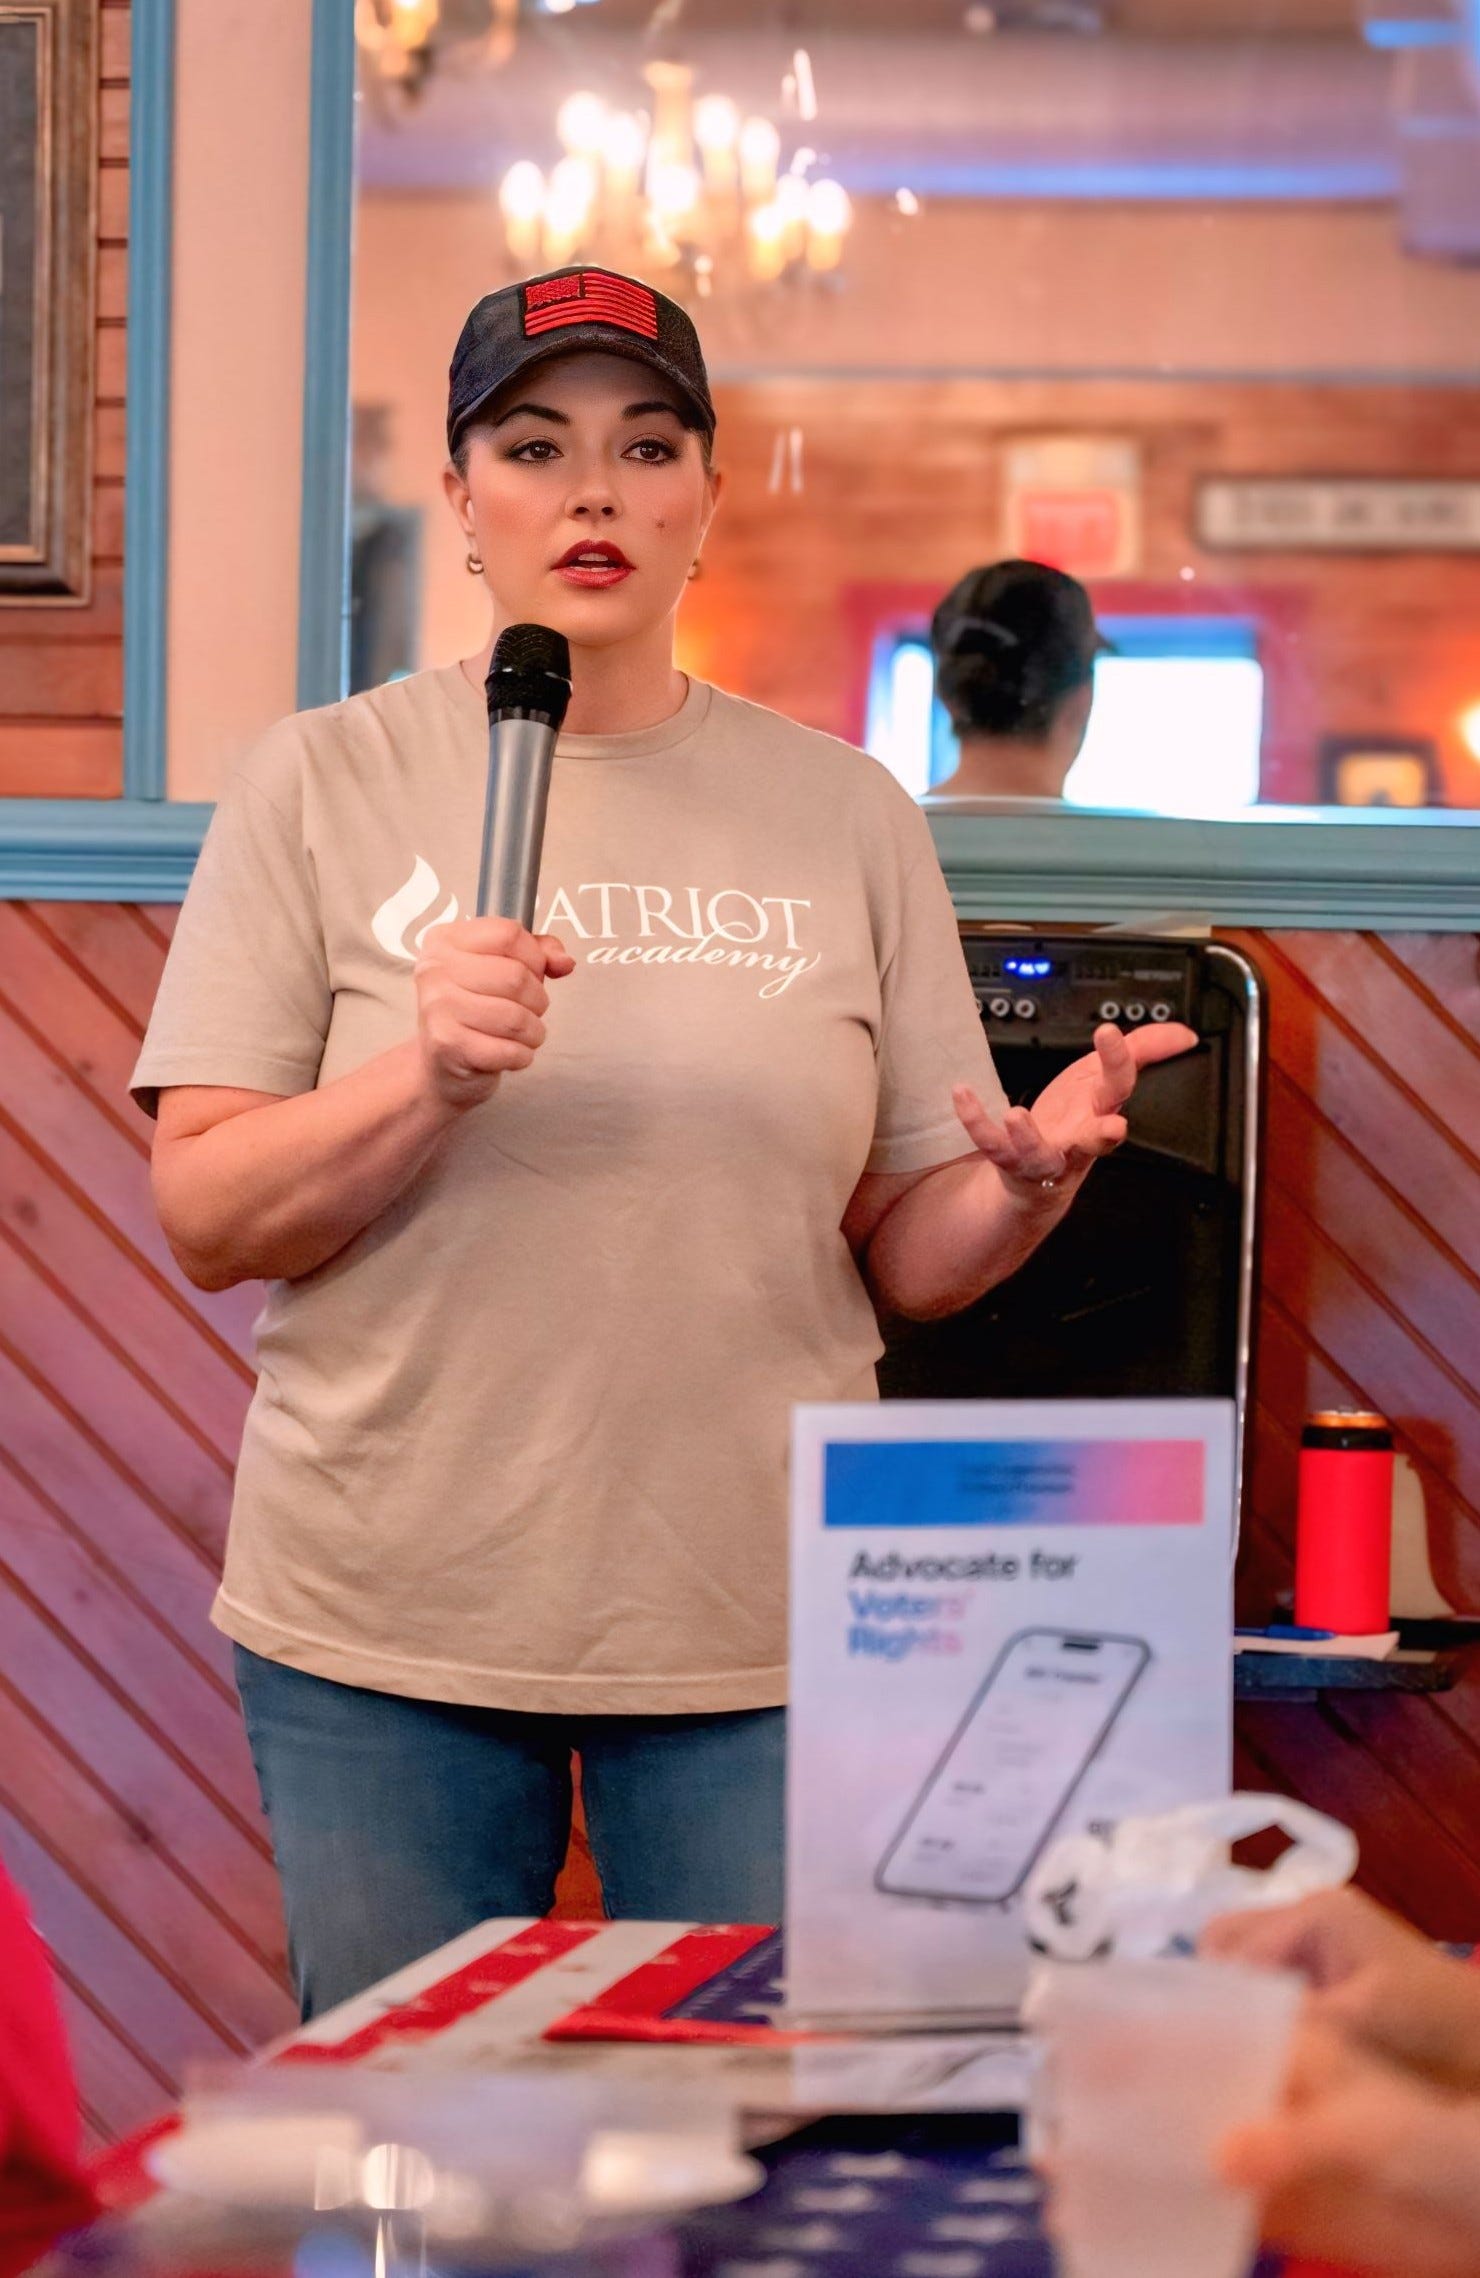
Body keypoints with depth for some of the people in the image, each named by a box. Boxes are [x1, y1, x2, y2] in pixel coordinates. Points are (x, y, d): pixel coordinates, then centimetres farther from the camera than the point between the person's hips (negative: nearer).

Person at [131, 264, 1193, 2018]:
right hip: (387, 1622, -1)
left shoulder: (845, 817, 7)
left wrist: (1031, 1177, -13)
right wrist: (426, 1078, -18)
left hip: (764, 1628, 1)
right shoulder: (324, 788, 2)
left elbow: (904, 1260, 7)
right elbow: (205, 1219, -3)